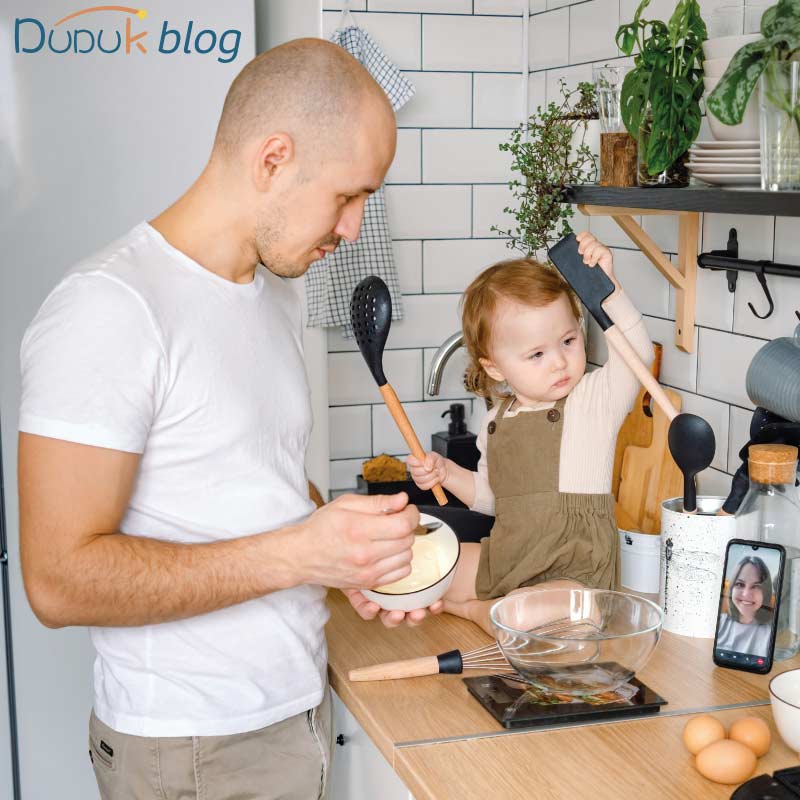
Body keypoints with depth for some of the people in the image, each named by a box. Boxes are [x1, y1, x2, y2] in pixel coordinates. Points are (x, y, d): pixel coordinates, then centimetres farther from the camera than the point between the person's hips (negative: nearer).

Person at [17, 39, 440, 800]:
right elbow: (60, 579, -23)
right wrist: (296, 555, -26)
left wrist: (356, 557, 0)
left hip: (298, 706, 7)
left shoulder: (275, 295, 7)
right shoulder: (110, 306, -20)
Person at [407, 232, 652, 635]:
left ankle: (482, 612, -8)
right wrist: (447, 473, 5)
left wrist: (607, 287, -37)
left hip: (573, 573, -5)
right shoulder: (498, 422, 7)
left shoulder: (593, 400, -8)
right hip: (505, 562, 6)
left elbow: (637, 351, -28)